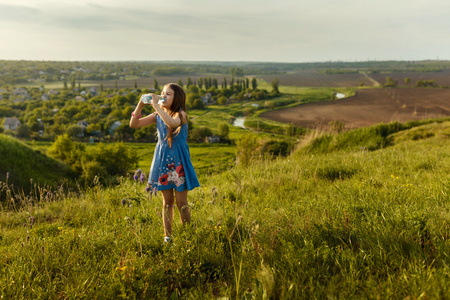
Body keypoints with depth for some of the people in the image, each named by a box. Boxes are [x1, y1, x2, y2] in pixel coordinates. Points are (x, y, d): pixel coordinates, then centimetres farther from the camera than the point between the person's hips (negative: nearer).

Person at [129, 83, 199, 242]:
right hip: (162, 161, 4)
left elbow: (172, 122, -35)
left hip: (178, 162, -4)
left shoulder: (181, 114, -10)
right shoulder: (157, 116, 6)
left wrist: (156, 105, -29)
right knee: (167, 202, 12)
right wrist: (140, 105, -9)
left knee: (181, 202, 3)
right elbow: (134, 124, 3)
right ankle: (167, 235, 23)